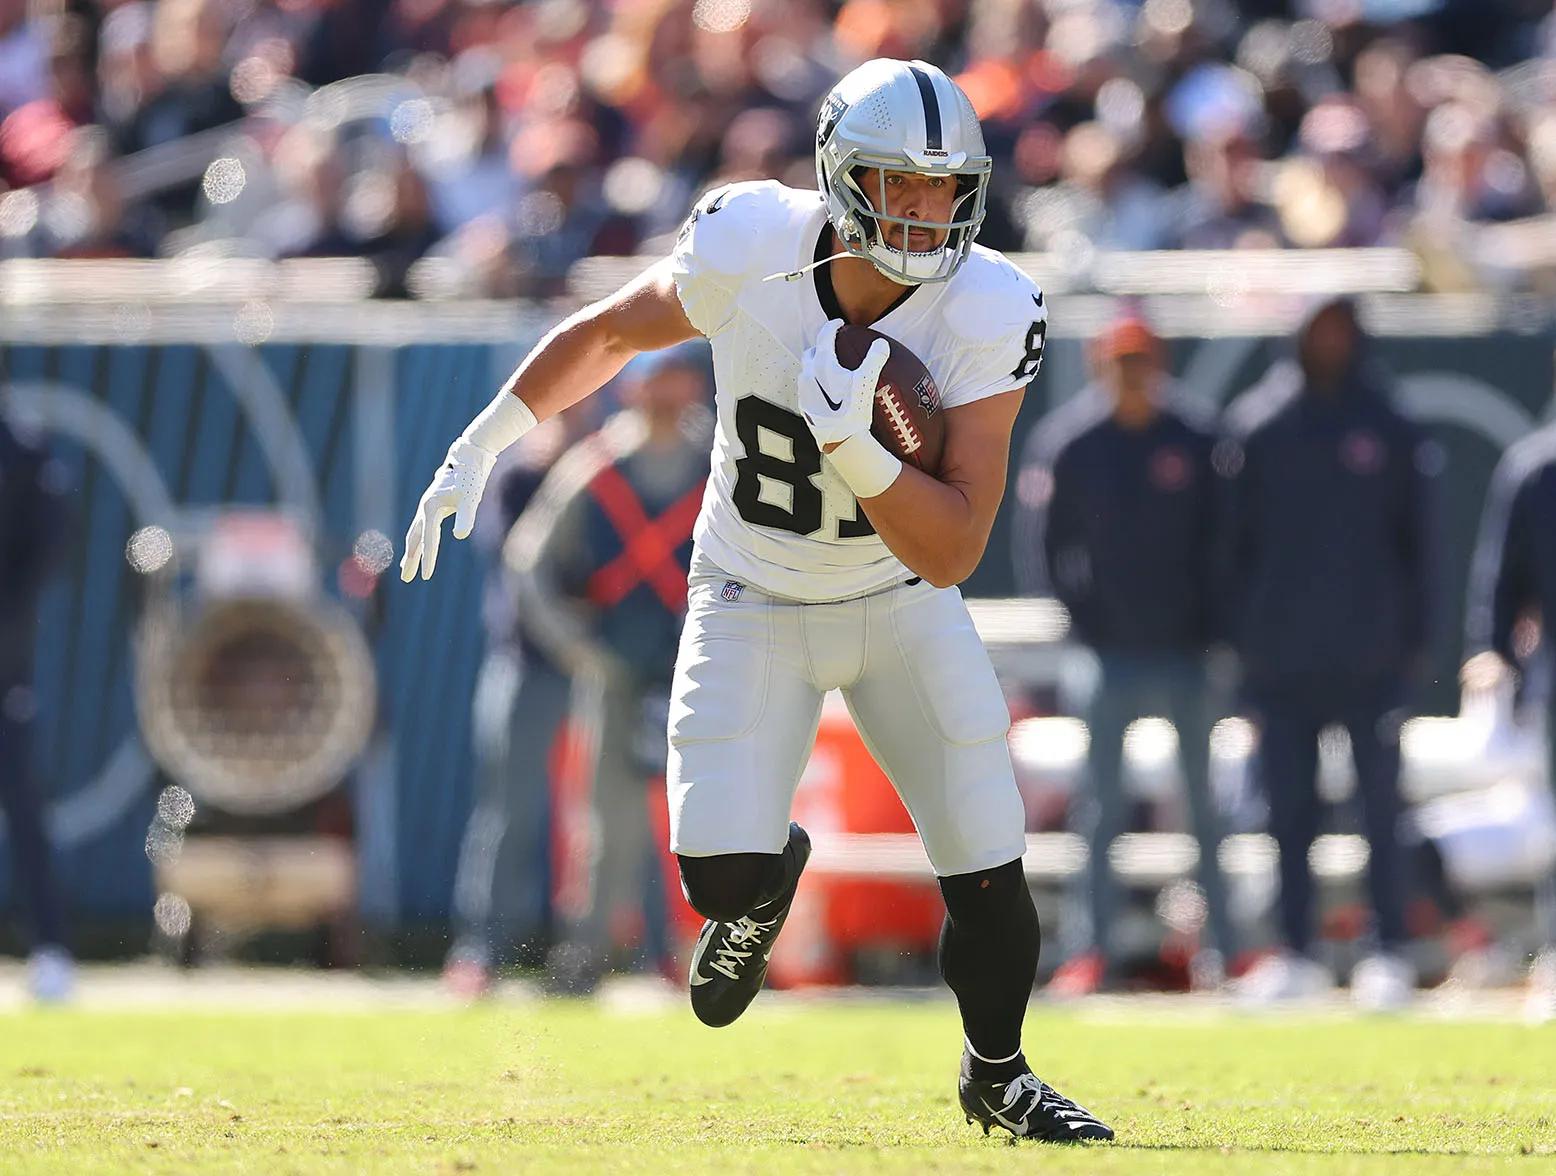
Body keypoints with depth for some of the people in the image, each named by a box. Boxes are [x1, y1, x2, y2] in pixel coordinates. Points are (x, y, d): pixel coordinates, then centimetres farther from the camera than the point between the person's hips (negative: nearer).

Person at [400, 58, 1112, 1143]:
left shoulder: (987, 314, -25)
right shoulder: (748, 251, -24)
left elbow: (952, 554, -28)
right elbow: (609, 333, -1)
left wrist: (855, 449, -42)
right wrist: (482, 445, 2)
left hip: (903, 605, 0)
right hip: (754, 605, 0)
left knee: (989, 868, -6)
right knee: (723, 874, -15)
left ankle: (997, 1074, 23)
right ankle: (765, 884, 25)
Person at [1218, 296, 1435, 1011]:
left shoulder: (1389, 428, 4)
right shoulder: (1255, 424, 6)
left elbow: (1416, 541, 7)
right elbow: (1236, 539, 9)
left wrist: (1414, 637, 0)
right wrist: (1240, 636, 3)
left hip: (1371, 656, -1)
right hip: (1281, 653, 1)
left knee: (1381, 811, -1)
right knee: (1289, 812, 4)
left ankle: (1390, 954, 3)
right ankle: (1295, 956, 10)